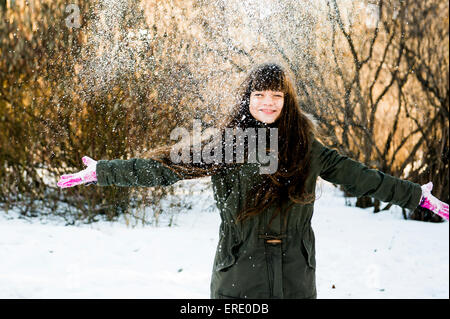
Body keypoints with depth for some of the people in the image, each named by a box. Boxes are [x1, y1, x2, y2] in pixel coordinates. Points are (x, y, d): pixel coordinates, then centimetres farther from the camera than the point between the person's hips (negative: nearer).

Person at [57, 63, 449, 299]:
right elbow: (164, 167, 0)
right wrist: (102, 172, -2)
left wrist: (418, 196, 15)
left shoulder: (306, 147, 5)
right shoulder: (224, 146, 0)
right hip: (239, 276, -1)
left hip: (295, 275, 2)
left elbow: (358, 176, 11)